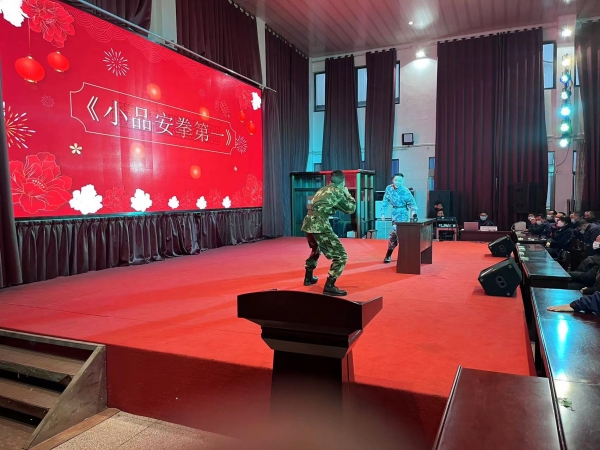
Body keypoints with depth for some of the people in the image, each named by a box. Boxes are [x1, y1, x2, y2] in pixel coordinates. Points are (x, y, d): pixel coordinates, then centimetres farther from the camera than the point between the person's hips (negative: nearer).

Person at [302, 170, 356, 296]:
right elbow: (351, 209, 8)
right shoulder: (338, 192, -1)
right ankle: (329, 286, -7)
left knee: (316, 250, 36)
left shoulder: (322, 190, 20)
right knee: (341, 256, -2)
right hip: (320, 226, -8)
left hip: (308, 224, 9)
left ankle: (308, 278, 43)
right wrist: (347, 193, 23)